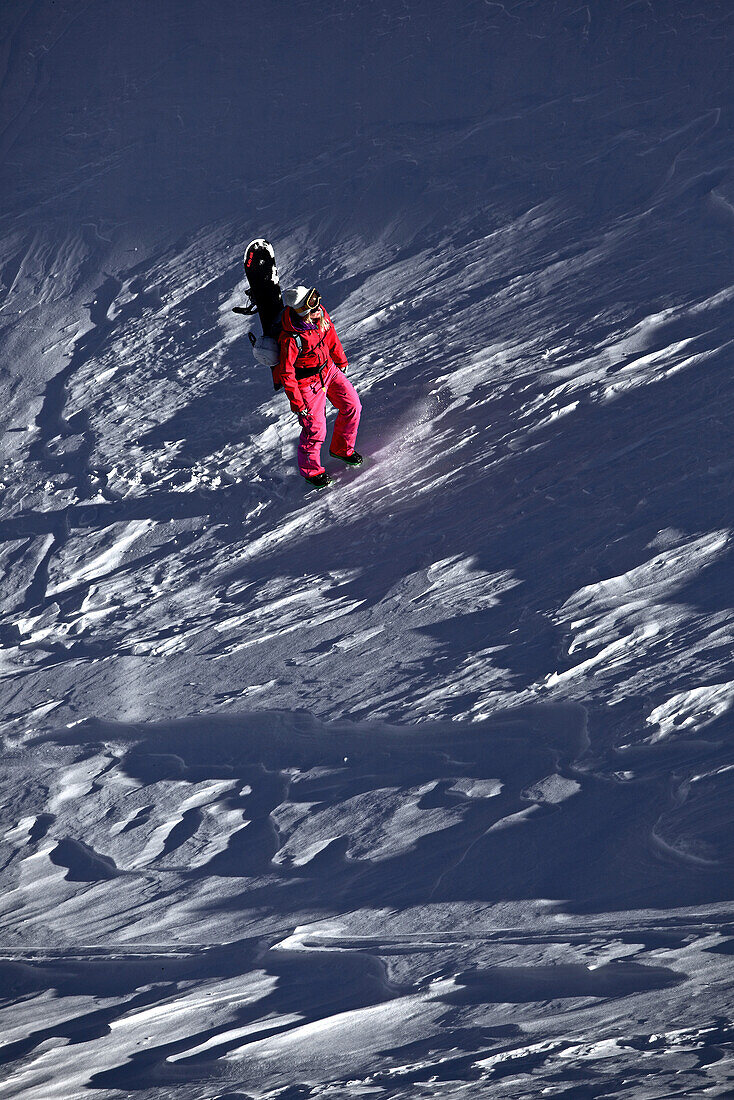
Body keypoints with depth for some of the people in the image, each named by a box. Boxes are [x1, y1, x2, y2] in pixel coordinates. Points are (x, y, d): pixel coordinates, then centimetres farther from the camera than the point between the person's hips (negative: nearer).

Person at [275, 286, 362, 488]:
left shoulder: (319, 313, -15)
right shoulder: (290, 340, -35)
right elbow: (286, 374, -24)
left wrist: (340, 359, 20)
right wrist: (297, 402, -18)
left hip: (329, 370, 7)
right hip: (308, 382, -7)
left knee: (352, 406, 12)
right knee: (315, 429, 1)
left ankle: (341, 448, 38)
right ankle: (310, 470, 28)